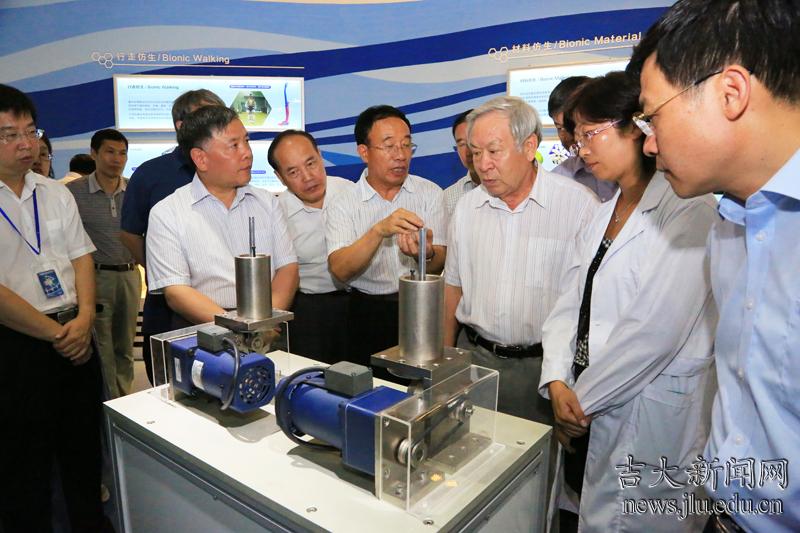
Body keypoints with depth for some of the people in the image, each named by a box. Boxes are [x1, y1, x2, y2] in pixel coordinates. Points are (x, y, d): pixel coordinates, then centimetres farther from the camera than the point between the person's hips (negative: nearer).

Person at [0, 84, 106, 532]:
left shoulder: (56, 194, 8)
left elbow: (81, 258, 7)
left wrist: (84, 319, -7)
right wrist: (55, 334, -14)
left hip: (76, 338, 5)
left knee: (84, 447, 18)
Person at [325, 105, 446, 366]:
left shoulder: (430, 193, 4)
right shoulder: (341, 205, -1)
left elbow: (439, 265, -3)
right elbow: (340, 271, -14)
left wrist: (426, 254, -26)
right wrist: (379, 231, -27)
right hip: (369, 314, -1)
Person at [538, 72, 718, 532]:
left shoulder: (691, 209, -14)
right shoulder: (605, 214, 12)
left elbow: (656, 330, -21)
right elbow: (570, 304, 6)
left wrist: (583, 397, -12)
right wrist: (558, 382, -7)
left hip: (654, 414, -7)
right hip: (589, 409, 7)